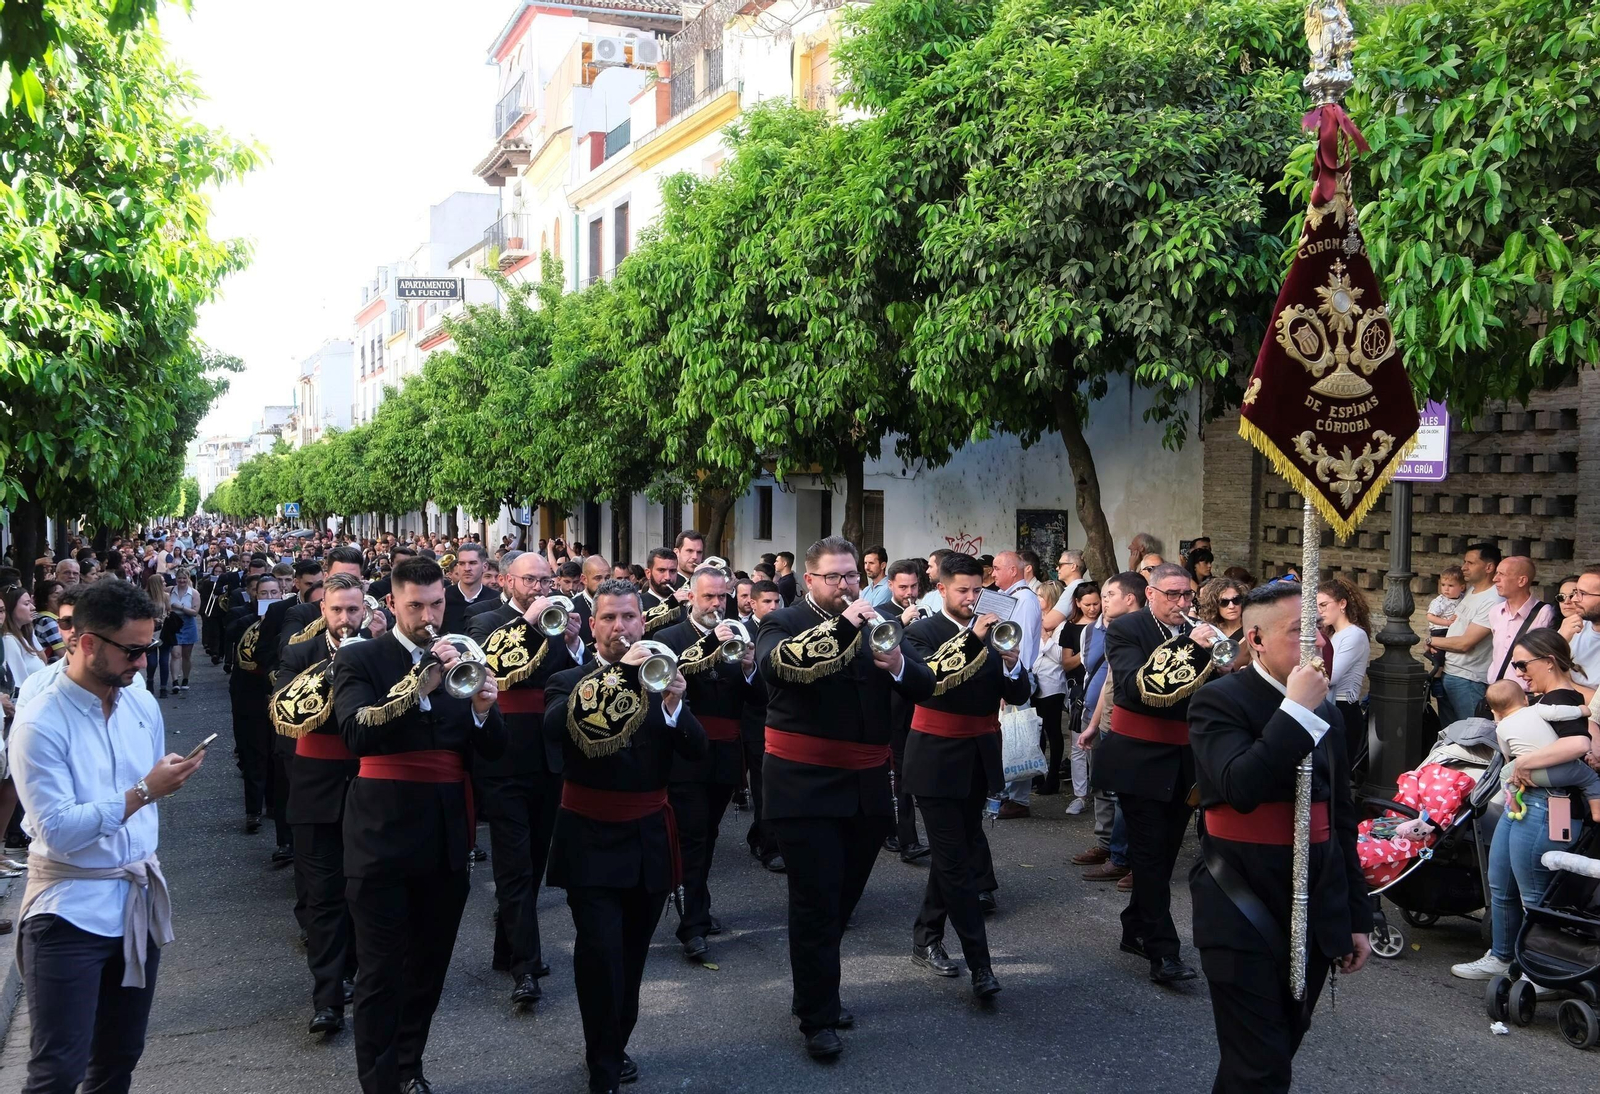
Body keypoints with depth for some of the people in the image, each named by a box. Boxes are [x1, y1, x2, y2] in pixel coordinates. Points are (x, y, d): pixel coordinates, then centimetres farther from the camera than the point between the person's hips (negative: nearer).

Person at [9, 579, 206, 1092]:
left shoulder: (143, 704, 5)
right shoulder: (40, 723, -15)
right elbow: (57, 831, -22)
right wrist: (143, 792, -26)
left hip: (139, 900, 6)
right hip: (71, 910, -6)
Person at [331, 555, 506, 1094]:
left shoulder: (462, 659, 6)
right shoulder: (360, 659, -5)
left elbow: (494, 750, 3)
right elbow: (356, 735, -22)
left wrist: (483, 710, -19)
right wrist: (418, 685, -32)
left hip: (446, 837, 4)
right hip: (382, 836, -4)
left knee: (429, 965, 16)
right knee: (381, 969, 0)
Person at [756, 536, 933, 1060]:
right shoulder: (783, 622, -5)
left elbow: (925, 685, 0)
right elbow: (780, 664, -28)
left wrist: (898, 666, -22)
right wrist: (842, 626, -35)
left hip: (866, 788, 5)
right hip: (806, 787, -5)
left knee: (842, 898, 16)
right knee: (816, 902, -1)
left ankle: (817, 993, 34)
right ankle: (817, 1017, 11)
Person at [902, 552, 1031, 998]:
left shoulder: (993, 632, 6)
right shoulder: (922, 632, -7)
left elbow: (1019, 696, -1)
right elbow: (928, 679, -26)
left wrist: (1012, 664, -21)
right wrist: (972, 638, -32)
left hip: (979, 759, 5)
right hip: (938, 760, -5)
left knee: (952, 854, 14)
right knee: (955, 859, -5)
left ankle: (926, 938, 29)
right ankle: (980, 962, -4)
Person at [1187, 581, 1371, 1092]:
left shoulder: (1324, 711, 9)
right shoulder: (1218, 700, -11)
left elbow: (1341, 818, 15)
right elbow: (1240, 790, -28)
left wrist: (1358, 915, 15)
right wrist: (1297, 710, -23)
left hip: (1316, 912, 6)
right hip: (1243, 916, -6)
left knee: (1280, 1053, 16)